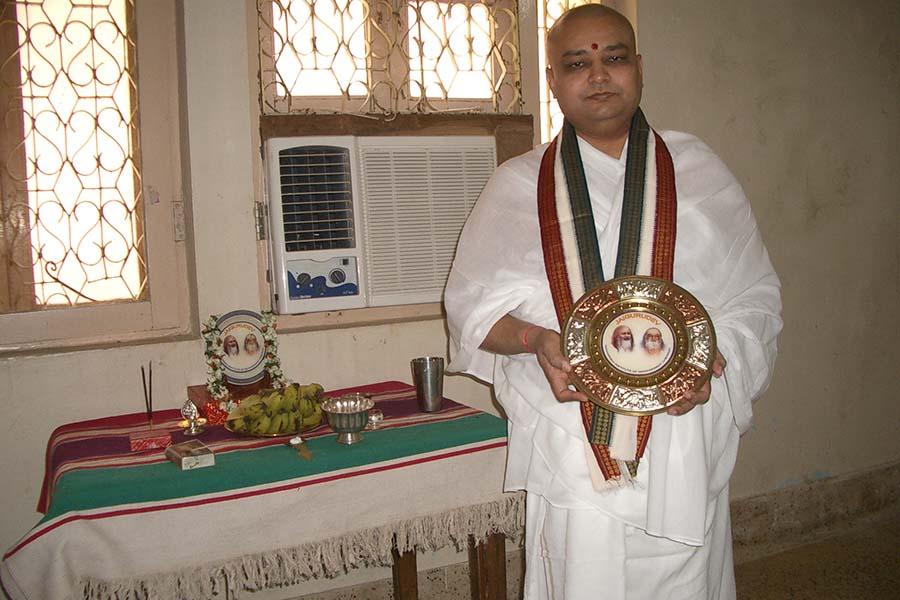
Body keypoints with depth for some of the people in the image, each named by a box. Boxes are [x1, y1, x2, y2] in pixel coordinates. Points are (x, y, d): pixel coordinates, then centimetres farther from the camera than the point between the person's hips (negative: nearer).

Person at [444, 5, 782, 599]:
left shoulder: (699, 171, 9)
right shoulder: (516, 186, 7)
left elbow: (755, 297, 10)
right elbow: (472, 302, 7)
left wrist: (712, 355, -11)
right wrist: (536, 340, -13)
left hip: (680, 447, 1)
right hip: (570, 455, -1)